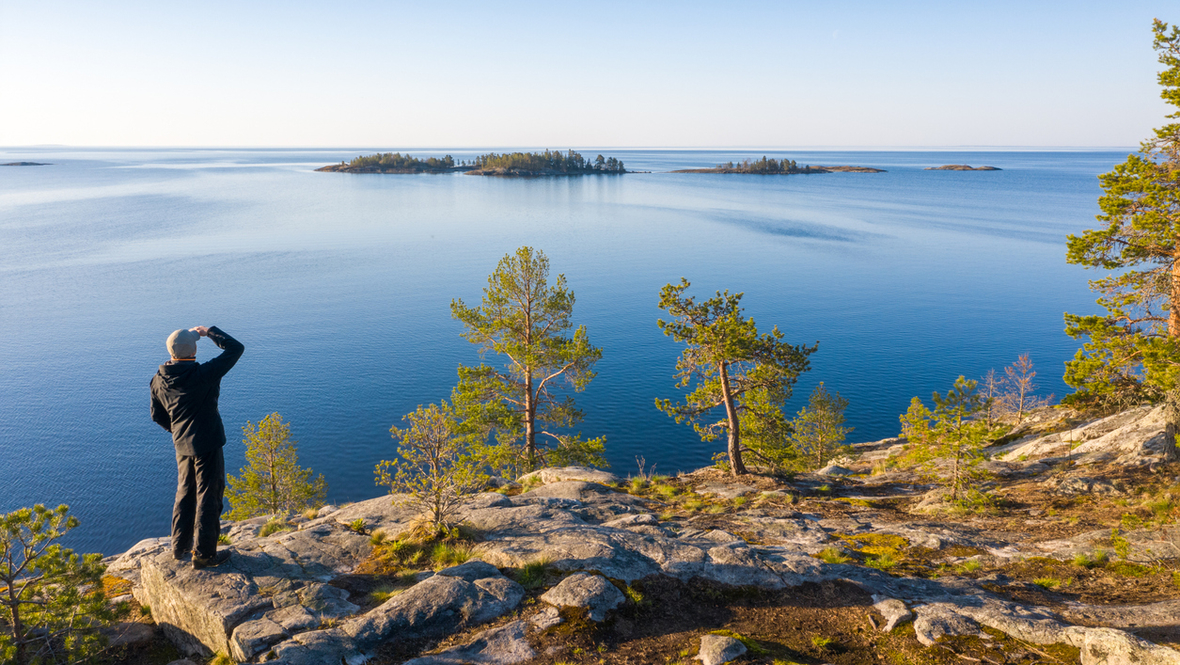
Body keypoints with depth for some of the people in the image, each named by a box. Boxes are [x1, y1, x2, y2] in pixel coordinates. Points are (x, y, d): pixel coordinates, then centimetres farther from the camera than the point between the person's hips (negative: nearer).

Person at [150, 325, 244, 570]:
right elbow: (236, 348, -16)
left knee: (185, 493, 22)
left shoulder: (159, 380, -1)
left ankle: (179, 546, 34)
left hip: (182, 446, 7)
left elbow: (157, 415, 10)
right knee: (208, 497, 4)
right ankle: (204, 554, 12)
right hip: (207, 445, -7)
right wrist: (210, 332, -4)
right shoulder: (203, 375, -22)